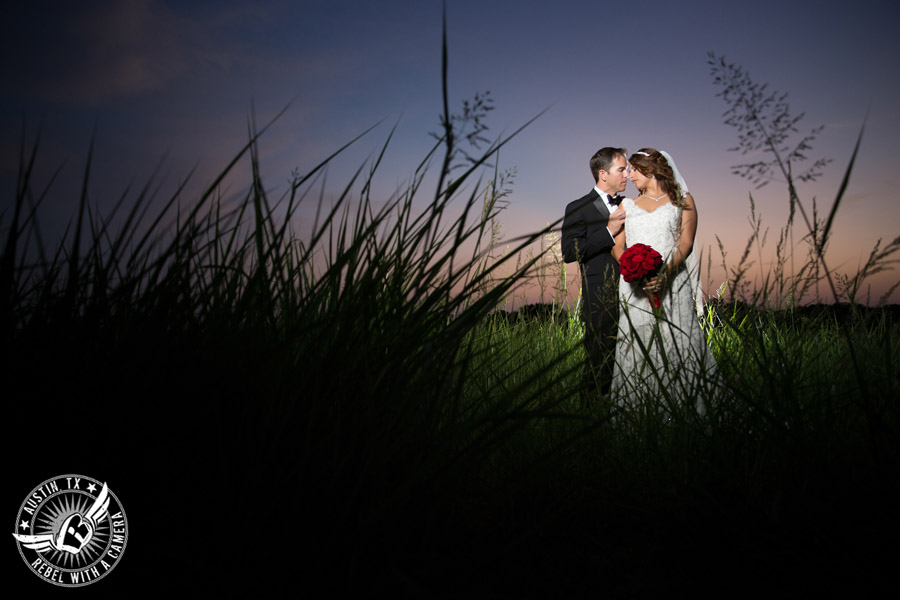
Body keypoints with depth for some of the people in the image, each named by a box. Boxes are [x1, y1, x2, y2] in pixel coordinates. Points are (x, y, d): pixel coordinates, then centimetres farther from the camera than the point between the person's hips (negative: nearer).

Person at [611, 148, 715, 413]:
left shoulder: (682, 201, 12)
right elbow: (617, 246, 8)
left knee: (677, 342, -8)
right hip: (635, 286, 2)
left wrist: (665, 271, -20)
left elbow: (686, 244, 0)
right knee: (635, 344, -6)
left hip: (672, 282, -2)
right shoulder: (627, 206, 19)